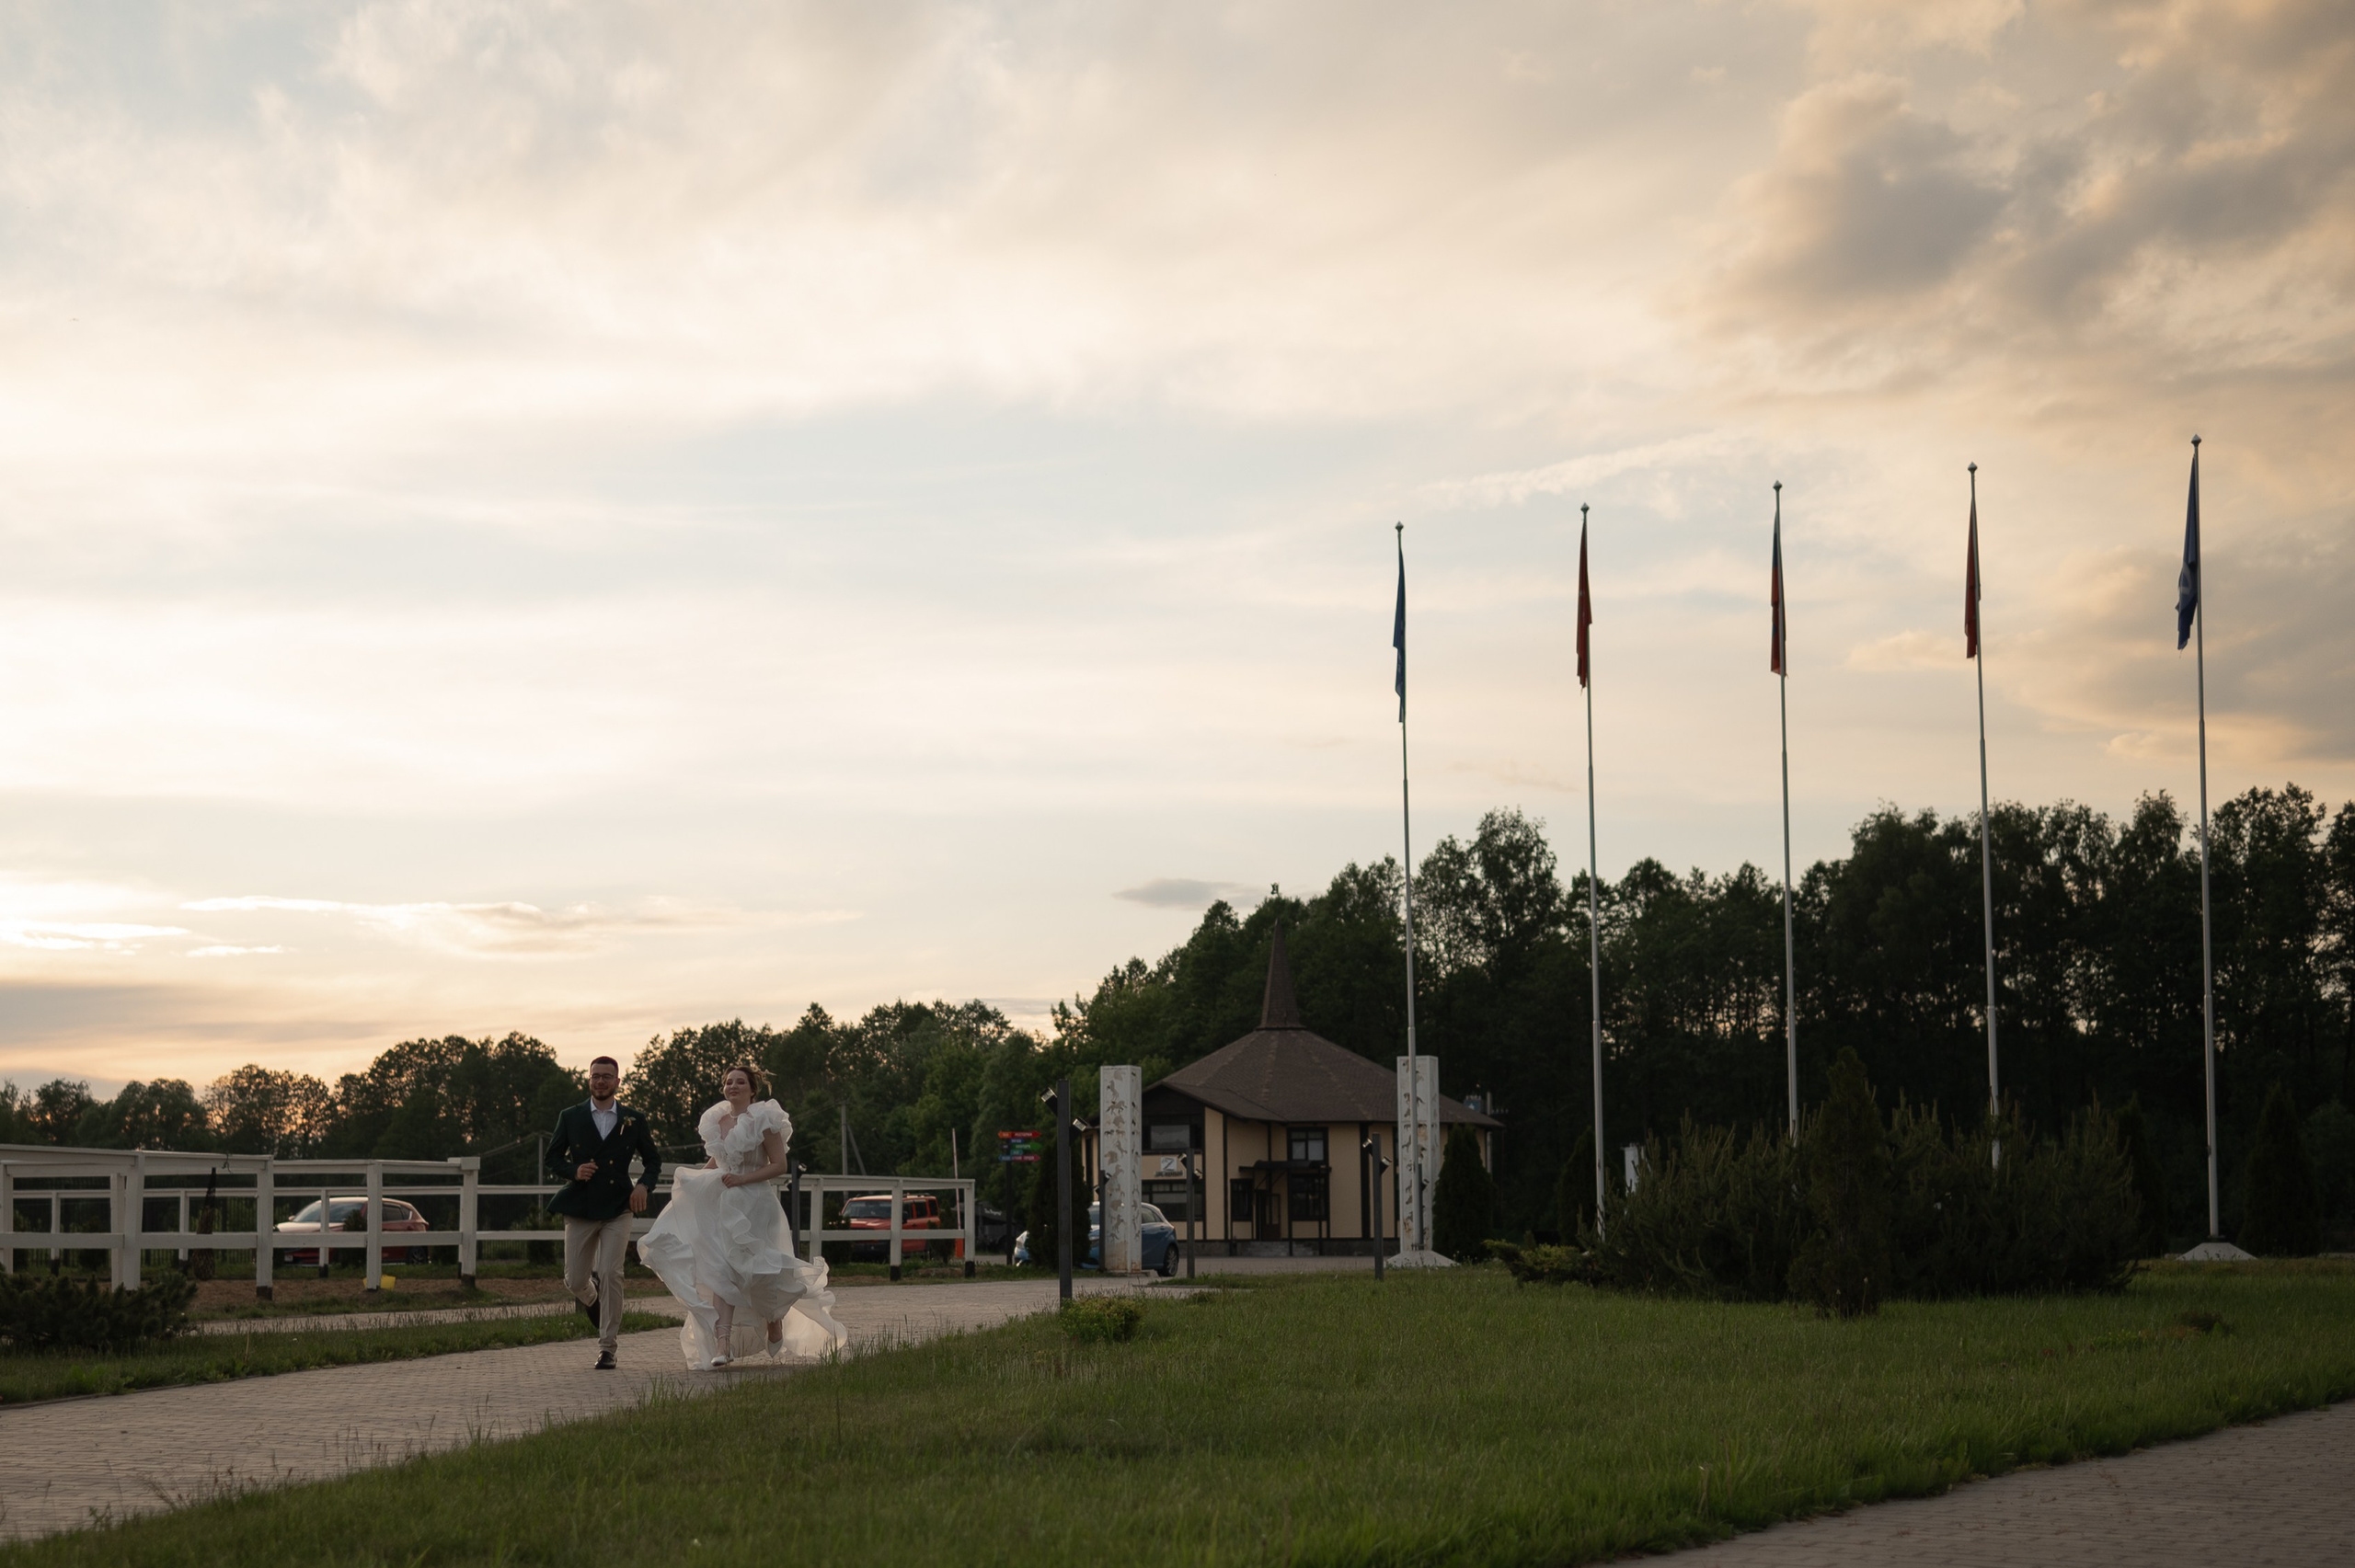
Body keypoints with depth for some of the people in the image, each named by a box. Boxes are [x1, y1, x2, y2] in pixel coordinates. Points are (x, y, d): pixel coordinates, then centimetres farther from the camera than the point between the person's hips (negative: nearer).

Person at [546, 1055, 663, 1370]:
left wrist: (644, 1185, -5)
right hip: (580, 1209, 1)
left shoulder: (633, 1120, 6)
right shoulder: (571, 1117, 7)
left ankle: (607, 1348, -5)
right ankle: (593, 1301, 40)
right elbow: (553, 1155, 11)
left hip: (617, 1210, -1)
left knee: (611, 1275, -13)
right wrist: (574, 1170, -10)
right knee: (575, 1281, 2)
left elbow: (653, 1159, 14)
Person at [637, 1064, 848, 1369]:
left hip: (754, 1204, -5)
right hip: (720, 1205, 5)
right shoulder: (716, 1120, 11)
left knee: (754, 1271, -3)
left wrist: (742, 1179, -18)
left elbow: (779, 1165, -10)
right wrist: (691, 1177, 8)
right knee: (720, 1272, -8)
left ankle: (775, 1322, 29)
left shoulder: (762, 1120, -7)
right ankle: (722, 1344, -15)